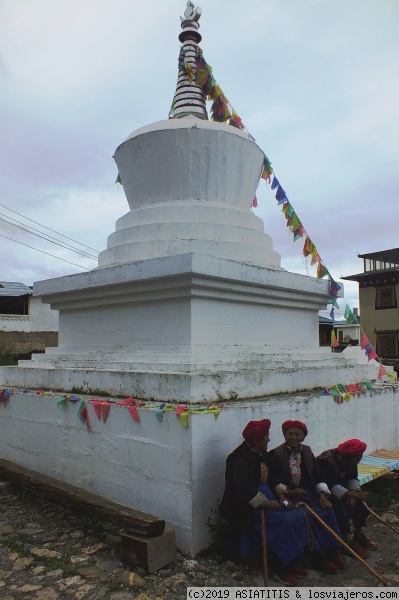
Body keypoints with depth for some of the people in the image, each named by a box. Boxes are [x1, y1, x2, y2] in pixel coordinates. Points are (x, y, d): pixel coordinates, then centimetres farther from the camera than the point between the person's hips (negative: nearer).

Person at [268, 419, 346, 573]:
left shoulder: (307, 451, 9)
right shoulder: (275, 454, -8)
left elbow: (317, 476, 8)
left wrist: (322, 495, -5)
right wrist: (287, 491, -22)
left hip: (308, 492, 5)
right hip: (288, 495, -5)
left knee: (326, 510, -18)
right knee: (306, 515, -28)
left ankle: (333, 552, -6)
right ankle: (318, 557, -15)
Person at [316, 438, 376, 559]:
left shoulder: (351, 460, -6)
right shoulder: (327, 461, -32)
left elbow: (353, 478, 1)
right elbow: (332, 486, -34)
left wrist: (353, 492, -18)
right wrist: (353, 494, -36)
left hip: (341, 487, 8)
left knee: (361, 501, -8)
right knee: (339, 506, -29)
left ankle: (358, 534, 9)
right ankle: (348, 541, -12)